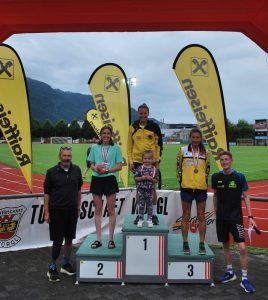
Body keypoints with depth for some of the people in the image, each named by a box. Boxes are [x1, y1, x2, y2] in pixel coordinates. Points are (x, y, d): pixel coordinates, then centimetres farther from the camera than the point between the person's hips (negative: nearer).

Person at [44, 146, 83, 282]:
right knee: (57, 241, 0)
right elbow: (46, 193, -3)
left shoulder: (76, 170, 2)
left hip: (72, 210, 4)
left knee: (69, 239, 12)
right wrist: (46, 212, -6)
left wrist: (78, 207, 10)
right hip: (56, 210, -3)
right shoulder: (51, 172, -6)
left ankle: (66, 264, 28)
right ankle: (52, 268, 15)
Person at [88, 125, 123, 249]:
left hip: (110, 179, -2)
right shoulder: (95, 147, 9)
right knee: (98, 210, 7)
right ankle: (98, 239, 15)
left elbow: (119, 166, -1)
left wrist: (107, 170, -16)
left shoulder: (116, 148, 3)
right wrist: (96, 168, -13)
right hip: (97, 179, 2)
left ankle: (111, 239, 13)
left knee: (111, 210, 2)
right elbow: (91, 165, 9)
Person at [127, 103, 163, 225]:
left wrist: (157, 160, -4)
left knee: (152, 188, 4)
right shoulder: (133, 127, 4)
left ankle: (154, 214, 16)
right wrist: (130, 161, 1)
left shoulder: (154, 127, 0)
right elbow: (129, 145, 8)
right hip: (137, 161, 2)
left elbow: (159, 144, 2)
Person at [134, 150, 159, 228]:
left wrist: (151, 179, -18)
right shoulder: (139, 168, -3)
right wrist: (142, 178, -18)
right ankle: (140, 219, 18)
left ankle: (149, 220, 21)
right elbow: (136, 178, -3)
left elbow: (156, 180, -1)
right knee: (141, 205, 7)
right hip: (141, 189, 0)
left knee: (149, 205, 10)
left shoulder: (154, 169, -2)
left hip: (150, 190, 0)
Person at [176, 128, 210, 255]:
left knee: (201, 216, 5)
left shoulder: (205, 152, 7)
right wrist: (181, 179, 3)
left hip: (201, 188, 1)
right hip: (186, 187, -1)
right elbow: (178, 166, 8)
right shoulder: (183, 150, 2)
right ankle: (185, 243, 15)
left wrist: (205, 180, 9)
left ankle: (202, 244, 14)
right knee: (186, 216, 6)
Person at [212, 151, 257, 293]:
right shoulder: (216, 177, 0)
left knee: (242, 247, -8)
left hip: (236, 217, -3)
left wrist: (250, 216, -9)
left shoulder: (239, 176, -8)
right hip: (221, 217, 3)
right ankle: (230, 272, 31)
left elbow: (246, 197, -4)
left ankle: (244, 279, 4)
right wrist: (216, 213, 12)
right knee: (225, 245, 14)